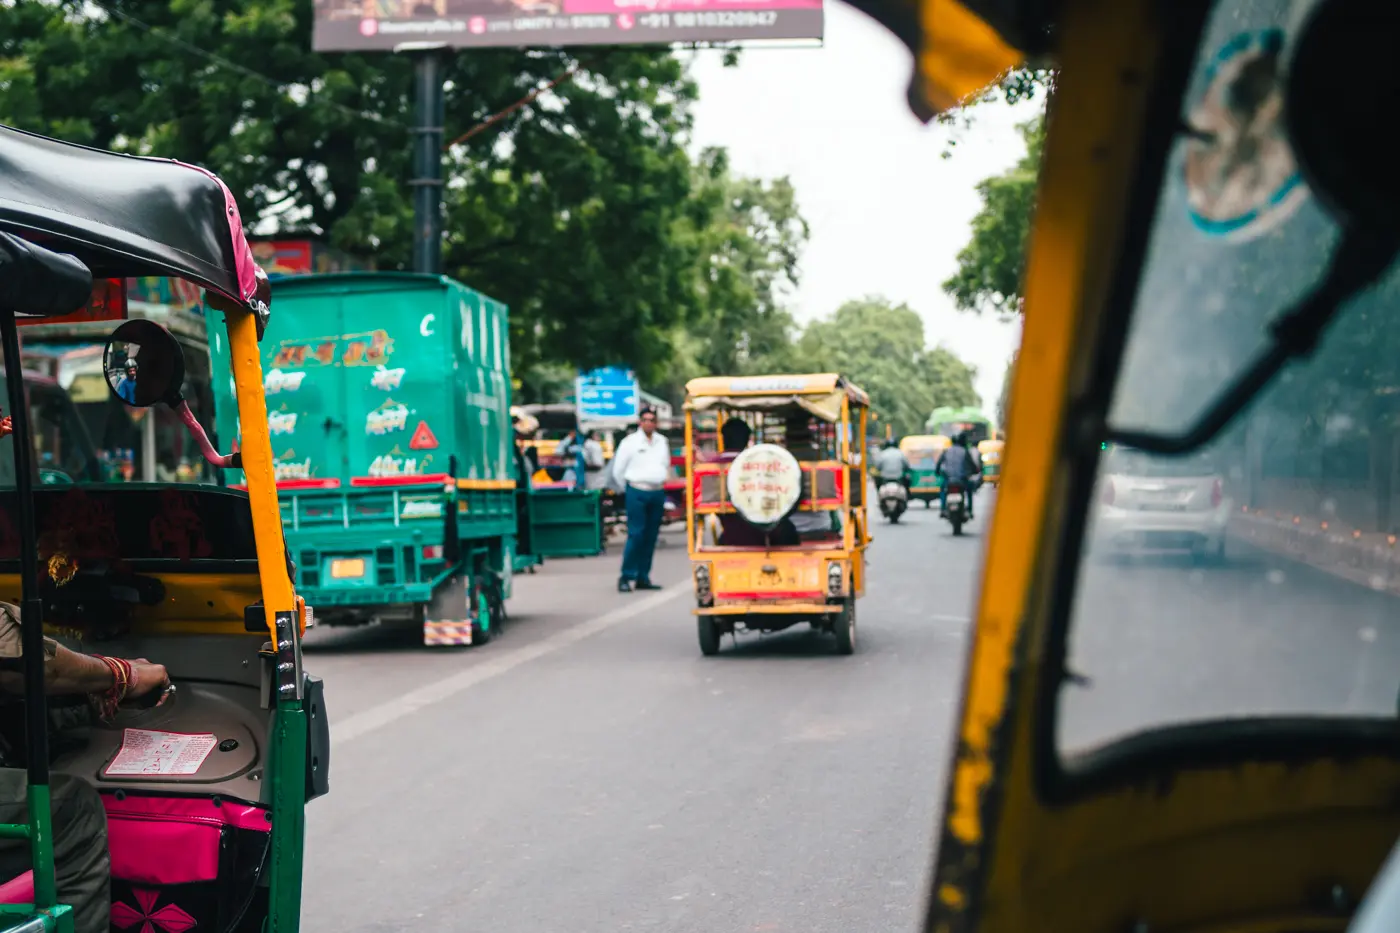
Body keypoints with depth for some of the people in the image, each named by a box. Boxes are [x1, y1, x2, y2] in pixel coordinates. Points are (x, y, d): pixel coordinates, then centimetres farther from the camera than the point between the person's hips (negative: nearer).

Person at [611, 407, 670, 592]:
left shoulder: (662, 442, 12)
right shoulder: (630, 442, -3)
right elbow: (618, 470, 3)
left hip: (657, 493, 5)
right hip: (637, 493, -5)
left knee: (651, 536, 5)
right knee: (636, 535, -12)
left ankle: (643, 578, 11)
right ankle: (626, 577, -8)